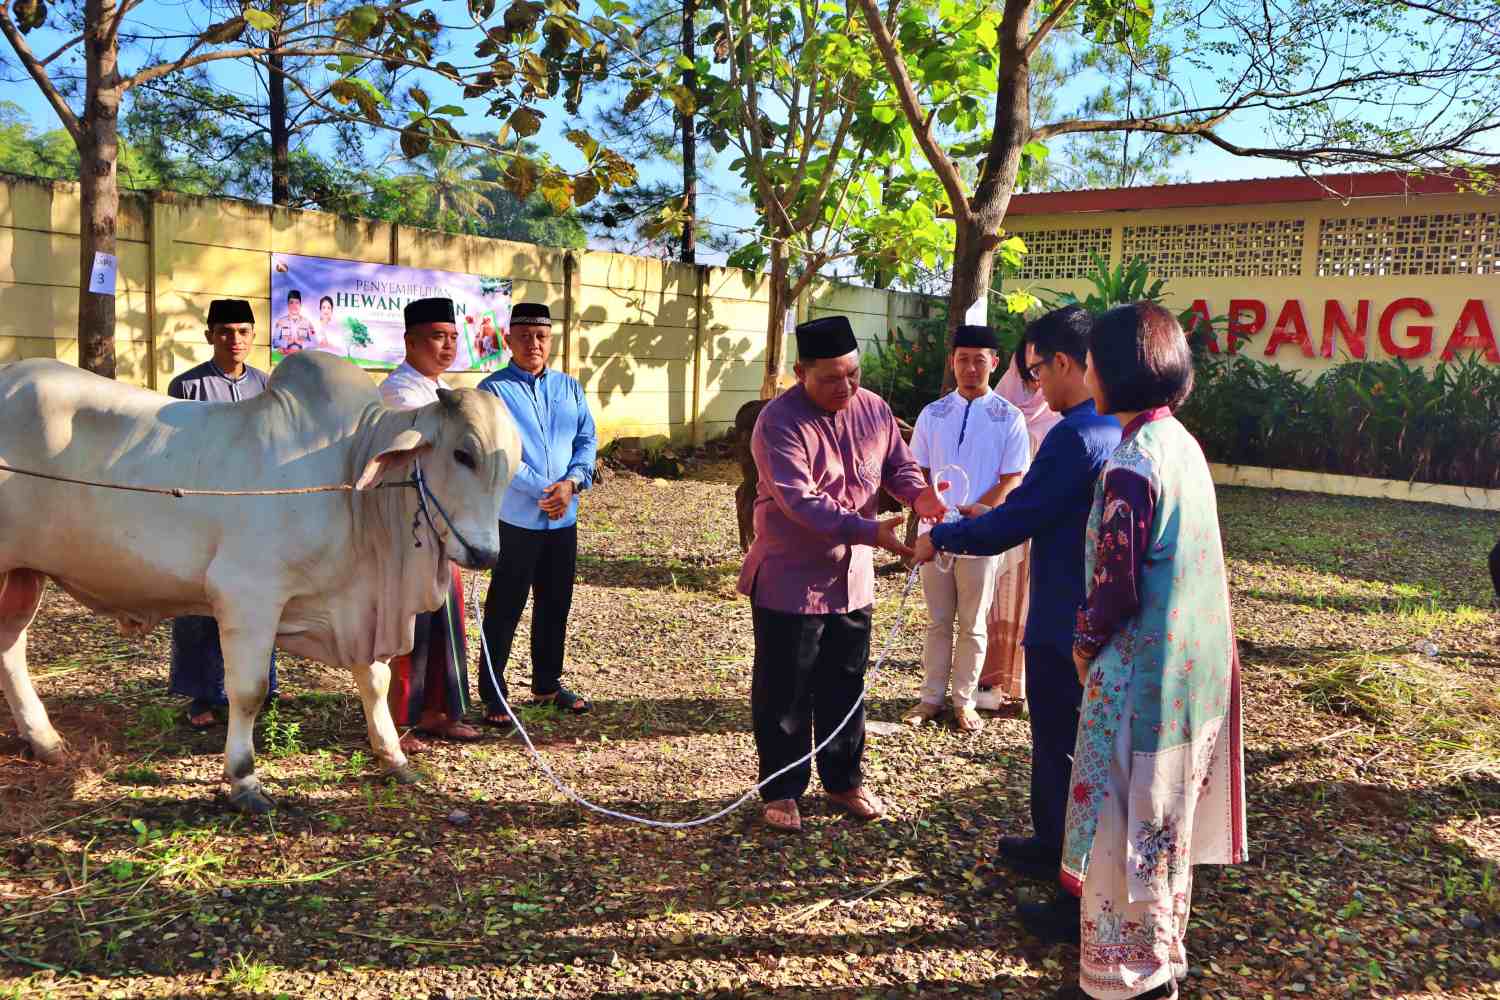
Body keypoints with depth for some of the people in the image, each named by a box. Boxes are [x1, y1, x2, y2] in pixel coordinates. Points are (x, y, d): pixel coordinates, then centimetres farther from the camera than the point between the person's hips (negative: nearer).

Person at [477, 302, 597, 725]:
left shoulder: (570, 387, 11)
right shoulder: (494, 390, -6)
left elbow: (587, 440, 6)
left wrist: (572, 482, -12)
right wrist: (541, 491, -19)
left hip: (564, 517, 5)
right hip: (515, 519, -5)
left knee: (556, 604, 15)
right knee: (505, 608, 3)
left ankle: (547, 682, 31)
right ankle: (493, 693, 15)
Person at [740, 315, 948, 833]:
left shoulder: (874, 409, 0)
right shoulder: (779, 423, -21)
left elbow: (899, 465, 10)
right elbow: (800, 502, -29)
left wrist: (919, 494, -14)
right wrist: (871, 532, -36)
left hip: (851, 577, 6)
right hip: (789, 580, -6)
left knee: (845, 685, 17)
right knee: (783, 691, 5)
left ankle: (844, 781, 33)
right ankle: (781, 791, 21)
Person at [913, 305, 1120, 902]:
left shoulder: (1076, 436, -24)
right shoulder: (1119, 427, 6)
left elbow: (1012, 526, -21)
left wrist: (942, 537, -6)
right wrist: (993, 517, 16)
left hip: (1065, 625, -9)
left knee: (1063, 752, 5)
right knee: (1062, 741, 23)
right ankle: (1054, 844, 39)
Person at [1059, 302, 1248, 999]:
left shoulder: (1130, 466, -22)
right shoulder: (1182, 444, 5)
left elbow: (1117, 589, -21)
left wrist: (1085, 645, -2)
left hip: (1140, 674, -9)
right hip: (1195, 666, 9)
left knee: (1126, 824, 7)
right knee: (1165, 822, 22)